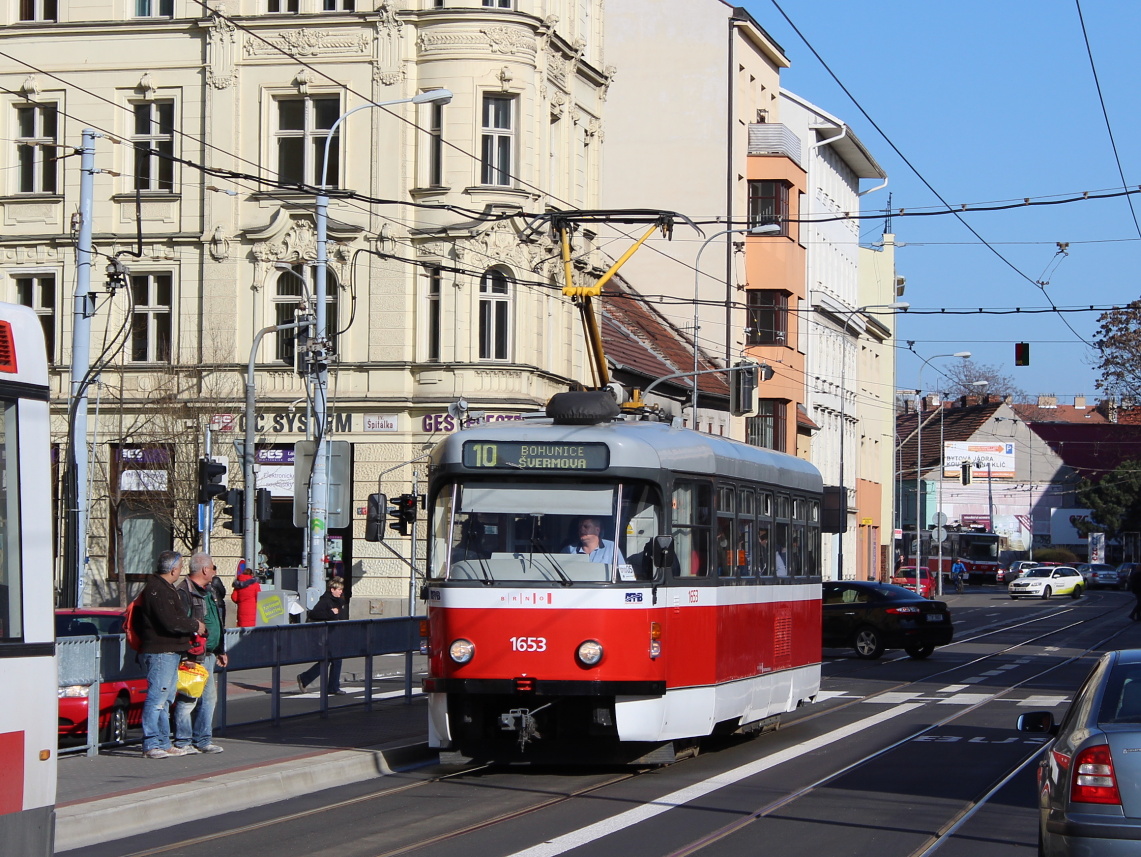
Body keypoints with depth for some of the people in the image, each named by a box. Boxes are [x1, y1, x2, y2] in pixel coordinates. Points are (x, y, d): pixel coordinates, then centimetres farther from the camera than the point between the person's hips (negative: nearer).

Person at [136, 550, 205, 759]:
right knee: (157, 697, -10)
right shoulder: (156, 590, -16)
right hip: (160, 652, -11)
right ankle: (150, 745, -9)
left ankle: (163, 743, 20)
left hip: (171, 652, 11)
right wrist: (195, 626, -10)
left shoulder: (165, 588, 19)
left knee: (166, 698, 14)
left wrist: (192, 623, 9)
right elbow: (170, 622, -22)